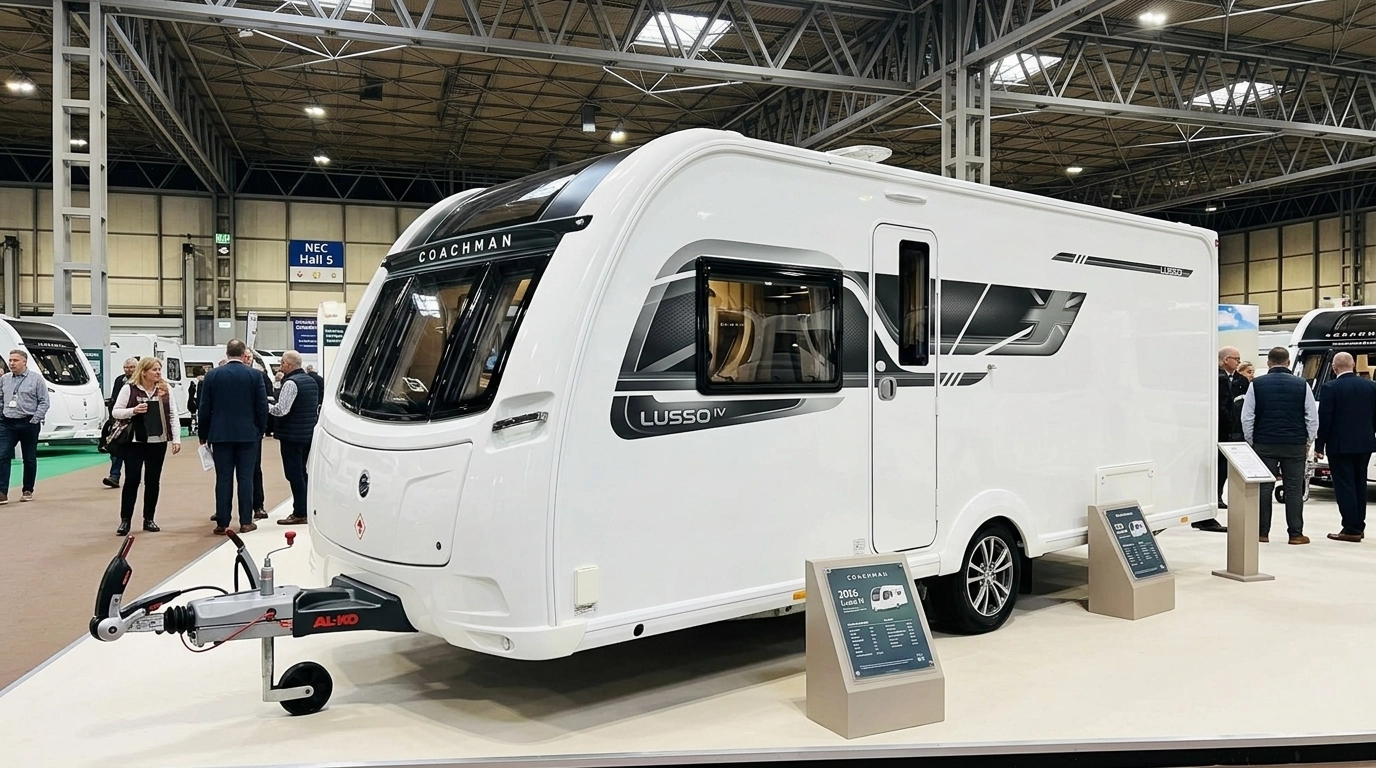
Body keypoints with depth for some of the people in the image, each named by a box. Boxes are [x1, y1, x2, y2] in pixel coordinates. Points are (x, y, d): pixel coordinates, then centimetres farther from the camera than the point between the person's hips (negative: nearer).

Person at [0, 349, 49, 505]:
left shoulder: (36, 378, -2)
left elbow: (44, 402, -5)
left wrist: (35, 420, -11)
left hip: (28, 424, -3)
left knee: (29, 459, 6)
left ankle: (27, 491, 18)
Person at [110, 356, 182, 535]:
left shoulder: (165, 390, 5)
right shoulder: (129, 389, -3)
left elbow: (173, 415, 5)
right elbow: (116, 412, -1)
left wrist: (176, 439, -1)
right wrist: (133, 411, -19)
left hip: (158, 442, 3)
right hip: (135, 442, -3)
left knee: (153, 480, 8)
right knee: (132, 480, -1)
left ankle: (149, 519, 17)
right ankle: (125, 521, 5)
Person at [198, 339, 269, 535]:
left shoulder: (212, 375, 0)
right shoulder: (254, 375, -3)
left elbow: (205, 408, 3)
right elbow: (262, 407, -3)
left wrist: (203, 435, 12)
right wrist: (260, 431, 9)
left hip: (220, 434, 1)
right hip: (248, 434, -1)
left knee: (223, 478, 3)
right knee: (245, 478, 3)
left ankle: (222, 523, 5)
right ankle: (246, 522, 5)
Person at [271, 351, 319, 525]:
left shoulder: (291, 383, -16)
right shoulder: (311, 380, 12)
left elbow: (281, 409, -21)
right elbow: (317, 406, 18)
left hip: (292, 435, -9)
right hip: (308, 433, 9)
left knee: (294, 474, -4)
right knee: (301, 472, 15)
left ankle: (299, 513, -1)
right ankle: (305, 509, 20)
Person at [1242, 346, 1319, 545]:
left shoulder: (1257, 384, -1)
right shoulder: (1302, 385, 1)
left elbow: (1247, 417, -1)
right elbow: (1313, 418, 3)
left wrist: (1250, 442, 9)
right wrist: (1308, 442, 13)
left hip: (1264, 444, 0)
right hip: (1295, 445, 0)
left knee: (1264, 488, 4)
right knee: (1294, 489, 4)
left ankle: (1262, 532, 6)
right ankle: (1295, 534, 6)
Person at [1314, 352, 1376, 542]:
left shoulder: (1330, 388, -12)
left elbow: (1324, 419, -13)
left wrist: (1319, 446, -5)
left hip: (1340, 445, -6)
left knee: (1344, 486, -2)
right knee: (1359, 485, 15)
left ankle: (1351, 529, -3)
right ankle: (1358, 526, 21)